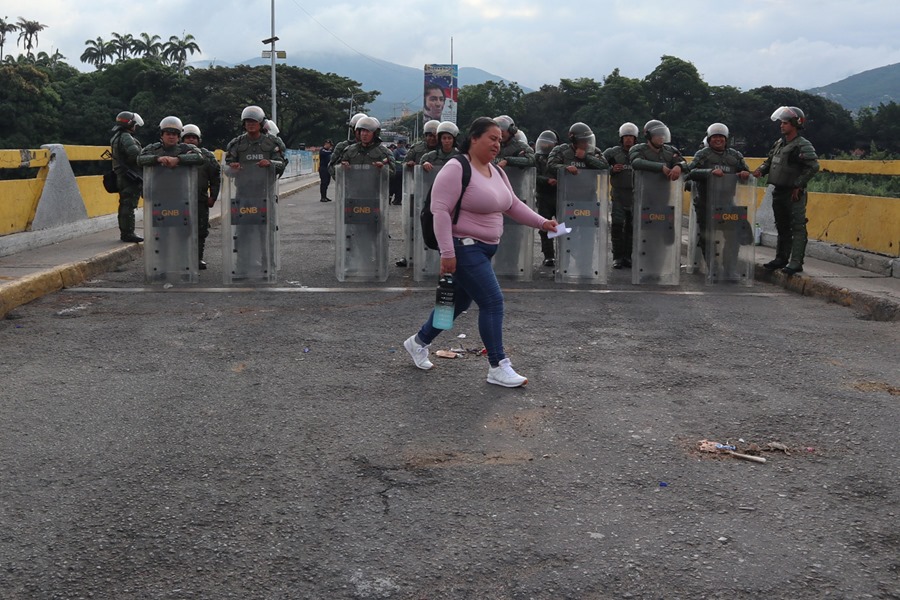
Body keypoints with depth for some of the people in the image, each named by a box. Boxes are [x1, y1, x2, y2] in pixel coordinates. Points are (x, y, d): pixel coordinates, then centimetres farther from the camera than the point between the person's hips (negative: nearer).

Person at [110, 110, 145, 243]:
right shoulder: (126, 137, -14)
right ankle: (128, 233, -10)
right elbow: (135, 154, -27)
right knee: (129, 205, -9)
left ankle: (124, 233, 20)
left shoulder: (116, 138, 19)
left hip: (121, 176, 10)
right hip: (130, 177, -10)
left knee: (124, 205, 14)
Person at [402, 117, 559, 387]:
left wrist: (542, 223, 8)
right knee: (492, 302, -11)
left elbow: (513, 205, 20)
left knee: (460, 301, 18)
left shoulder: (496, 172, 12)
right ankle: (498, 367, -3)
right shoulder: (456, 169, -15)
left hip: (484, 248, 10)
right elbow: (440, 210, -21)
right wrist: (447, 252, -26)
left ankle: (419, 342, 36)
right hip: (464, 248, -10)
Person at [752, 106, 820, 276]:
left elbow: (813, 167, -19)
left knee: (797, 228, -6)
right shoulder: (779, 143, 14)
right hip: (779, 192, 9)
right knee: (782, 227, 17)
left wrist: (798, 185, -18)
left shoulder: (803, 145, -12)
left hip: (794, 194, -9)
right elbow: (770, 160, 24)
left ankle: (796, 262, -6)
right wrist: (760, 170, 4)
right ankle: (781, 258, 26)